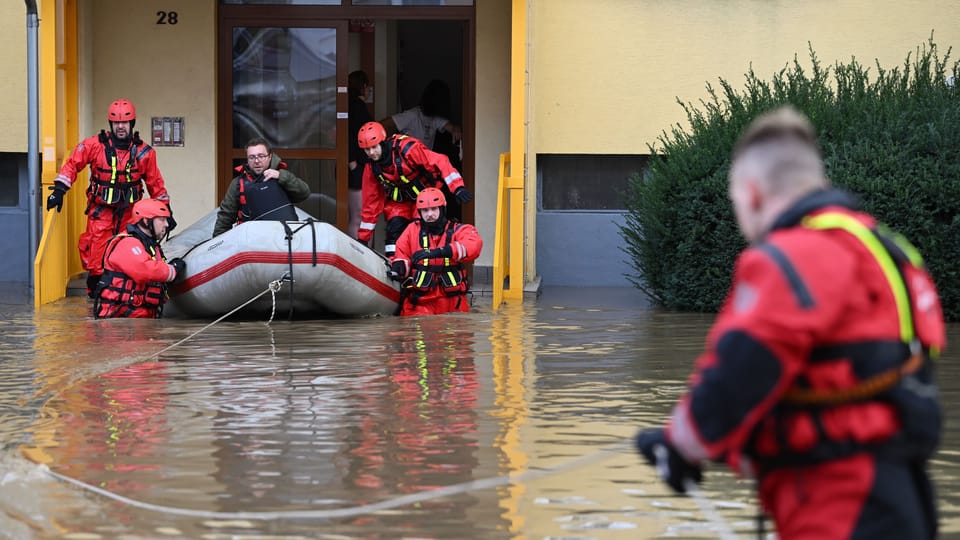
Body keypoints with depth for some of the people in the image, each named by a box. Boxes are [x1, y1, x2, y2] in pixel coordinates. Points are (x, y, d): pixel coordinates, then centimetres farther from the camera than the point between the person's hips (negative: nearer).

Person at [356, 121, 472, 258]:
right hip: (399, 201, 4)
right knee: (394, 229, -16)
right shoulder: (371, 169, -10)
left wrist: (457, 188, -42)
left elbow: (440, 162, -32)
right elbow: (371, 202, -1)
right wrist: (362, 238, 0)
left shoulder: (406, 148, -28)